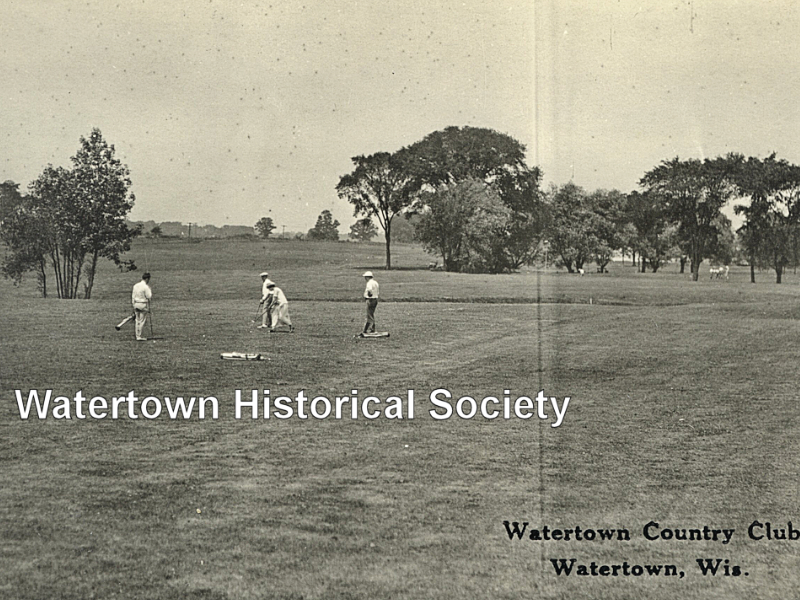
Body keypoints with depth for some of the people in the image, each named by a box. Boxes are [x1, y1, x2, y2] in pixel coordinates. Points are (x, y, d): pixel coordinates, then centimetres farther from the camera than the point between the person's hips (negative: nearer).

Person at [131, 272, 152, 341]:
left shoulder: (135, 286, 8)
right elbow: (149, 297, -14)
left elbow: (133, 296, 10)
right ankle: (139, 336, 0)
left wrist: (134, 307, 16)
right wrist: (149, 287, -4)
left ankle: (138, 335, 16)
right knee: (142, 321, -1)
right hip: (143, 305, -7)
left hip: (136, 304, 7)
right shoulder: (146, 287, -14)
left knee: (138, 320, 12)